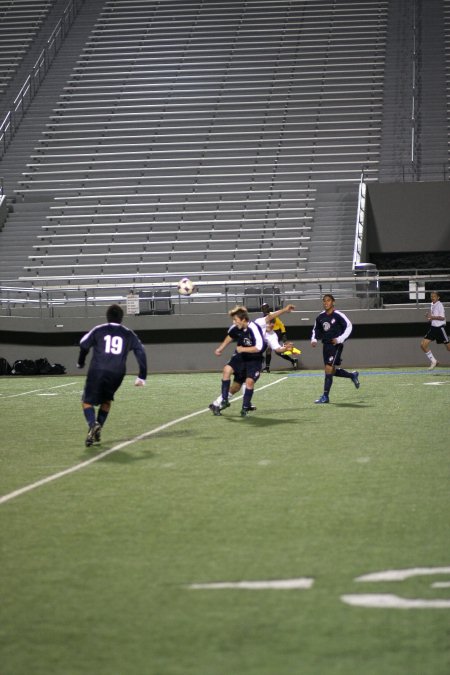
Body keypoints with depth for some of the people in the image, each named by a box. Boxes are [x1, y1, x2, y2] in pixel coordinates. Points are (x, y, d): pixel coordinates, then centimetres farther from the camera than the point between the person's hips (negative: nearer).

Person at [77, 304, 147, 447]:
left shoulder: (98, 330, 8)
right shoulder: (128, 334, 14)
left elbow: (84, 345, 2)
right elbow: (141, 352, 9)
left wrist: (81, 363, 19)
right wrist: (142, 376, 11)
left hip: (97, 371, -2)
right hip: (117, 374, 3)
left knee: (87, 401, 5)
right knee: (106, 400, 24)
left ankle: (93, 424, -24)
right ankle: (98, 431, 10)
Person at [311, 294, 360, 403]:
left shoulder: (338, 315, -10)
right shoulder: (320, 317, 9)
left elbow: (349, 326, -9)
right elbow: (316, 330, 20)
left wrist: (340, 339, -18)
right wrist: (314, 340, 1)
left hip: (336, 345, -7)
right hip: (326, 345, 7)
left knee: (329, 369, -14)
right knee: (333, 371, 12)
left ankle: (325, 396, -10)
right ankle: (353, 375, 39)